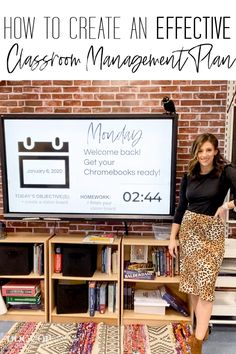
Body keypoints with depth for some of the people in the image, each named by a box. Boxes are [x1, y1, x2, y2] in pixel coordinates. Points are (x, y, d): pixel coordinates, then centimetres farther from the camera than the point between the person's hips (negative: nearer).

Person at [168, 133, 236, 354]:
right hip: (189, 229, 4)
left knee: (205, 285, -2)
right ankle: (202, 325, 34)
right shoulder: (189, 176, 4)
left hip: (212, 232, -4)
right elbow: (181, 208, 7)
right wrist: (173, 238, 5)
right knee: (192, 282, 13)